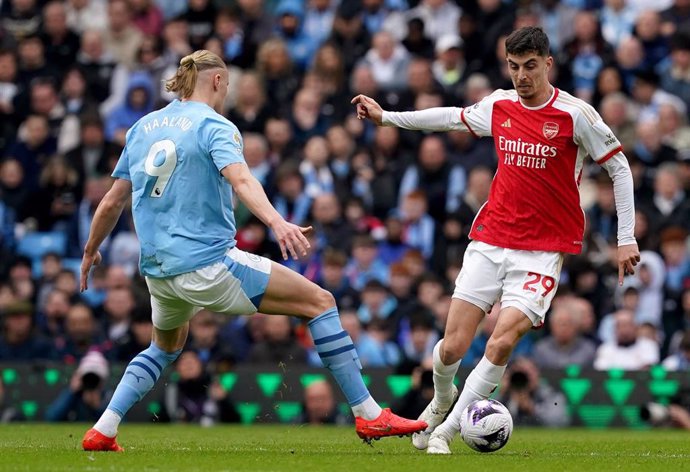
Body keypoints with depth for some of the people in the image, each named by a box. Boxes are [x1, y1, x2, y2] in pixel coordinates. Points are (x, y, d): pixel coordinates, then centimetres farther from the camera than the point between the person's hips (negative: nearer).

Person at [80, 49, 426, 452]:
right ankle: (370, 416, -5)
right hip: (207, 263, -7)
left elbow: (112, 202, 16)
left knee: (167, 347, 35)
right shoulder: (214, 126, -5)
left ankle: (102, 432, 20)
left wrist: (91, 250, 32)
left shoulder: (142, 128, 13)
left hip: (157, 270, 7)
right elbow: (240, 178, -26)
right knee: (319, 301, -1)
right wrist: (277, 222, -40)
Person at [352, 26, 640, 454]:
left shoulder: (575, 114, -9)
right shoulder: (499, 106, 5)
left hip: (543, 250, -4)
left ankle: (446, 430, -3)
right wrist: (386, 117, 29)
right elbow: (453, 117, 25)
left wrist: (626, 238, -5)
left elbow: (619, 167, -2)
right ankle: (442, 400, 31)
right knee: (453, 347, -3)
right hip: (490, 241, 4)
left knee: (501, 343, -20)